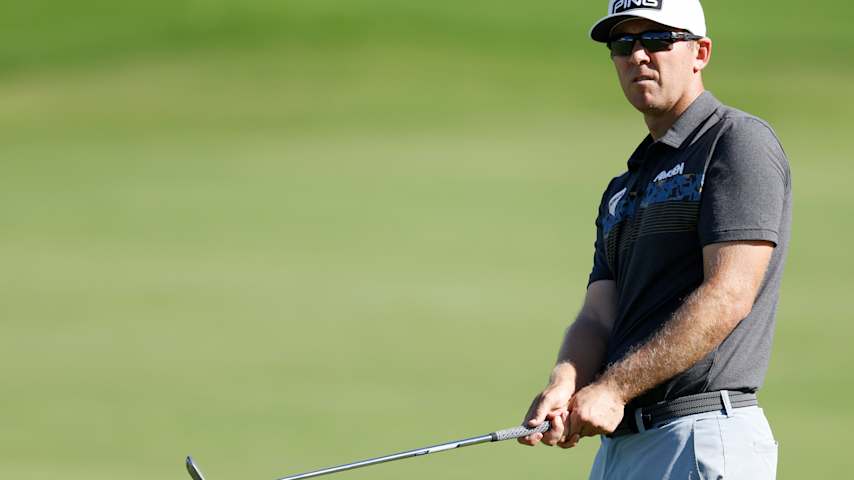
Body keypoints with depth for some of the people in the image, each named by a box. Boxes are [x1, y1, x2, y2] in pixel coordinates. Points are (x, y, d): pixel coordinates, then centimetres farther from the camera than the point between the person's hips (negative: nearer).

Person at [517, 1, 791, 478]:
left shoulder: (740, 143, -4)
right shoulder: (622, 191, 22)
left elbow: (728, 297, -14)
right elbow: (598, 318, 12)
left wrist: (613, 388, -16)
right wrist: (565, 385, -11)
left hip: (706, 437, -8)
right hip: (619, 440, 8)